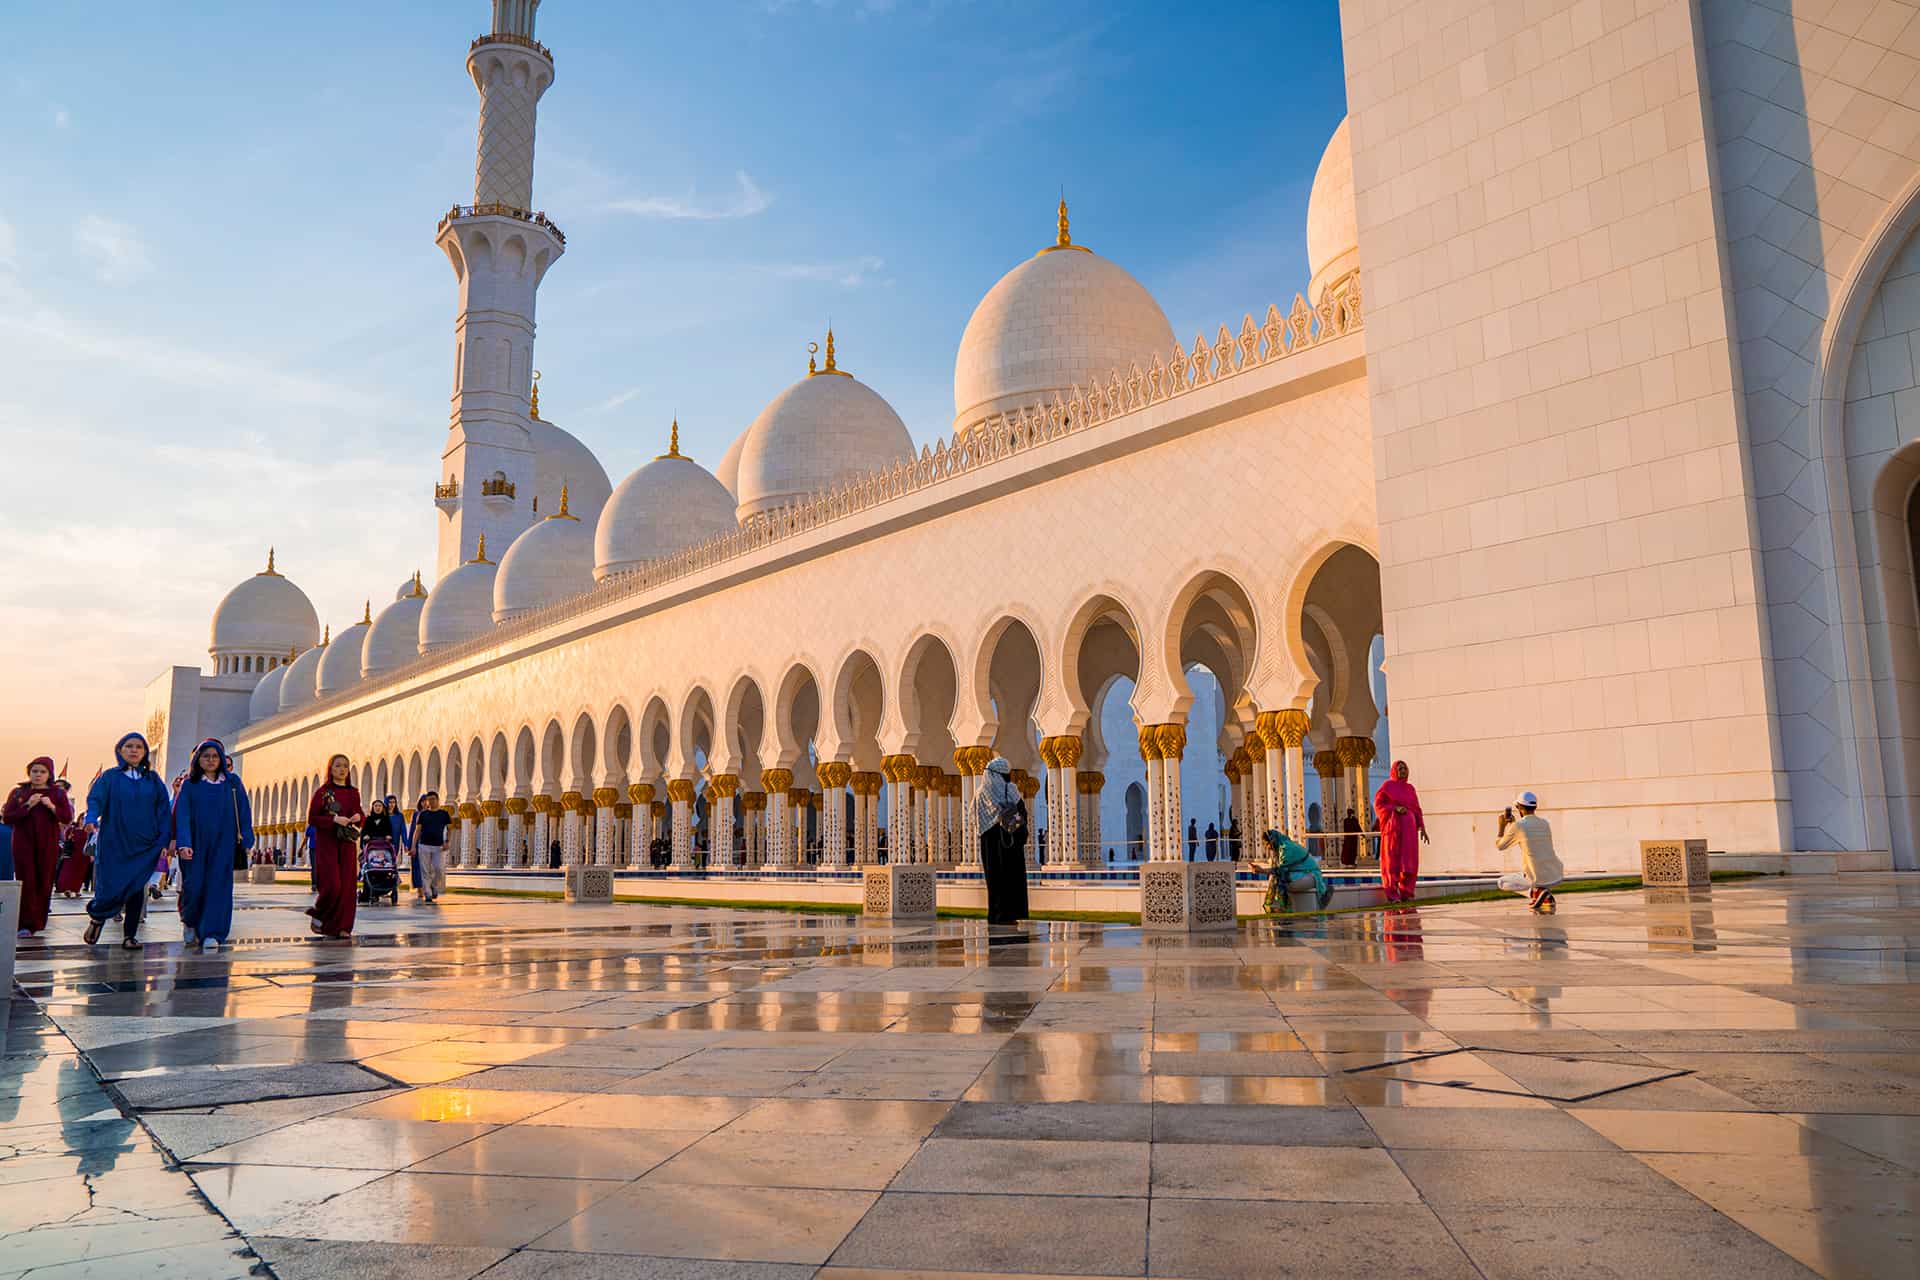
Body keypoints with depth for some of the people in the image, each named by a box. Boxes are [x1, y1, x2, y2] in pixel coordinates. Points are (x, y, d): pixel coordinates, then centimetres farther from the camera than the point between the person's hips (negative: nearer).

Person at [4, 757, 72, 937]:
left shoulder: (58, 794, 9)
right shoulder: (18, 793, 8)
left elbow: (67, 818, 2)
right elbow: (7, 818, -1)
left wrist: (52, 807, -14)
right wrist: (28, 806, -13)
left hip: (48, 844, 1)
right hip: (24, 843, -1)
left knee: (44, 883, 0)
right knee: (27, 882, -9)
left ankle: (37, 924, 8)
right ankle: (25, 925, -10)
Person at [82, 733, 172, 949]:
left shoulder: (153, 780, 9)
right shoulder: (110, 777, 5)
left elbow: (164, 810, 7)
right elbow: (95, 799, -8)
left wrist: (167, 839, -2)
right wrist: (91, 818, -29)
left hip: (143, 845, 2)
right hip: (113, 843, -1)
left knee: (136, 889, 0)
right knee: (110, 888, -5)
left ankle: (130, 935, 10)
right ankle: (97, 917, 27)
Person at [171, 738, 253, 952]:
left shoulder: (232, 782, 6)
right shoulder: (189, 785, 4)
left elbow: (244, 811, 6)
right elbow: (182, 814, -5)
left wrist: (246, 840, -1)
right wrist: (183, 843, -17)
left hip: (223, 844, 0)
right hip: (196, 843, 0)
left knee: (218, 885, -6)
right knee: (194, 885, -3)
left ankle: (212, 934, -3)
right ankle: (190, 921, 26)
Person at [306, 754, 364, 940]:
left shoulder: (353, 792, 11)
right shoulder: (322, 792, -1)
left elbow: (361, 815, 16)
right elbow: (312, 818, -5)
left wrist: (359, 817, -8)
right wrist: (334, 819, -18)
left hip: (347, 843, 4)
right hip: (327, 843, -4)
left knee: (347, 885, -2)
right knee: (331, 884, -11)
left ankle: (342, 926, 3)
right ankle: (318, 914, 17)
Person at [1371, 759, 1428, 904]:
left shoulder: (1410, 788, 16)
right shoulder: (1387, 785, 2)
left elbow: (1416, 809, 15)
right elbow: (1378, 805, -3)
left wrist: (1422, 828, 6)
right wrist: (1395, 808, -17)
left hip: (1408, 827, 5)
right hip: (1393, 826, -5)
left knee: (1409, 861, 1)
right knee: (1392, 859, -6)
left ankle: (1405, 893, 8)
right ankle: (1392, 894, -2)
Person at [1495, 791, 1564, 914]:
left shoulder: (1517, 826, -10)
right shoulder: (1546, 823, 8)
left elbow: (1499, 845, 5)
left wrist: (1502, 826, 18)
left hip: (1540, 879, -5)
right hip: (1558, 876, 5)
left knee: (1502, 882, 19)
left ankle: (1536, 891, -3)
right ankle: (1547, 900, 17)